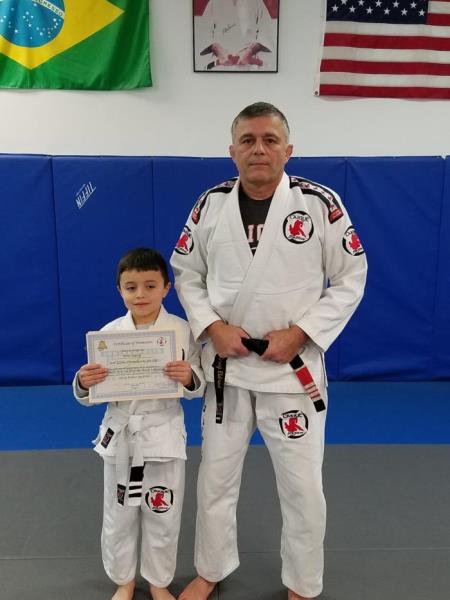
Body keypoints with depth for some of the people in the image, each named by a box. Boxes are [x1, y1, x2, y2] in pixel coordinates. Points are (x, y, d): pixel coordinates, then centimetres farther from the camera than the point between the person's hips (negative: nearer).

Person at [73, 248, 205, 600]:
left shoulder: (182, 330, -8)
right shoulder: (109, 333, -4)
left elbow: (200, 386, -3)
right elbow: (91, 395, 0)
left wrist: (188, 377, -25)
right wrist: (84, 383, -22)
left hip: (164, 433, -1)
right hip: (120, 433, 2)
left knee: (163, 517, 14)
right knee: (118, 517, 17)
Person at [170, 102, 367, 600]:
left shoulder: (320, 203, -10)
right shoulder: (211, 205, -3)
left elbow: (350, 278, -5)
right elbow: (186, 273, 6)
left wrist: (298, 333, -15)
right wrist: (212, 327, -10)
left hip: (292, 365, -2)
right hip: (225, 363, 3)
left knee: (302, 487, 10)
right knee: (215, 477, 17)